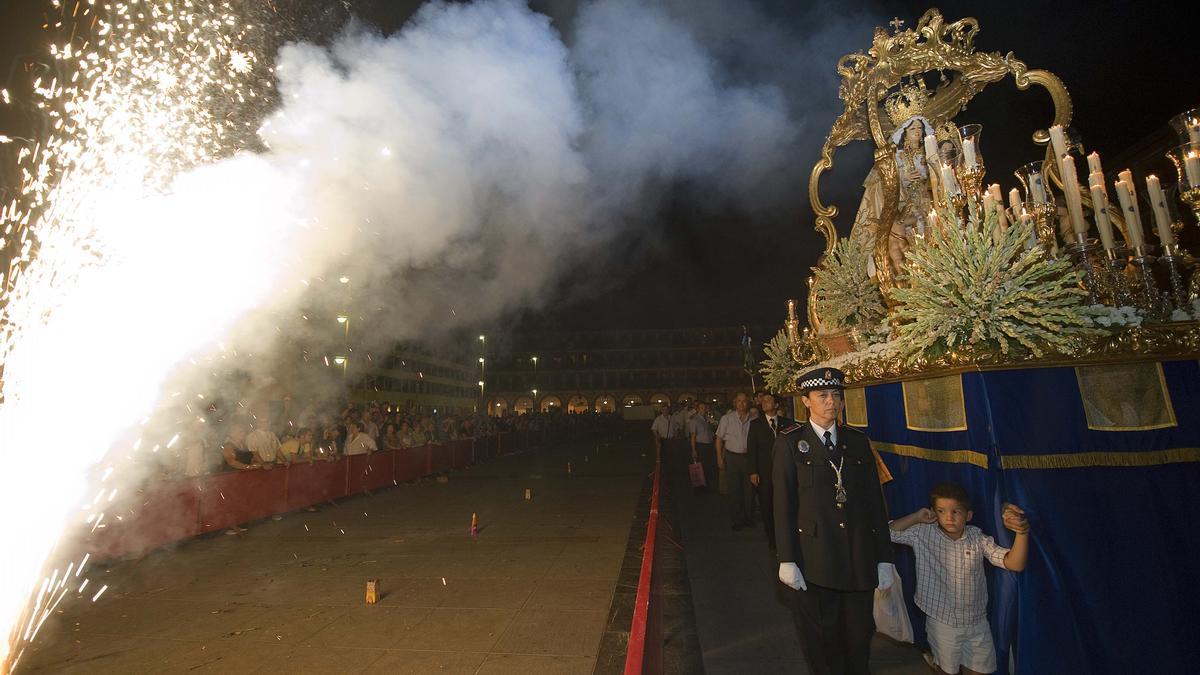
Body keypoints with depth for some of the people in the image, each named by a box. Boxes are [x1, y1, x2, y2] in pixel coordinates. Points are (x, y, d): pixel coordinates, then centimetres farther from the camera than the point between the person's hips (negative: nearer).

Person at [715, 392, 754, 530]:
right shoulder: (727, 418, -5)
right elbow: (719, 439, 0)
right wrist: (719, 458, -2)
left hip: (749, 457, 1)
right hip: (732, 456, -1)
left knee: (749, 489, 8)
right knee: (734, 489, 5)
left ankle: (748, 517, 26)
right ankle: (737, 520, 18)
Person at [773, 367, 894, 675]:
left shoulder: (858, 441, 5)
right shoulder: (790, 442, -5)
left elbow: (875, 501, 6)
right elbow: (783, 503, -7)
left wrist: (884, 559, 4)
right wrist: (787, 559, -9)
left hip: (860, 559, 3)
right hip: (814, 560, -3)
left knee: (859, 636, 16)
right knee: (821, 641, 12)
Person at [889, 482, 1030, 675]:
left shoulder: (977, 538, -9)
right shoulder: (923, 534, -12)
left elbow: (1015, 564, -17)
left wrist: (1022, 532, -34)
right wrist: (916, 517, -17)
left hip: (977, 622, 2)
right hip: (941, 622, -1)